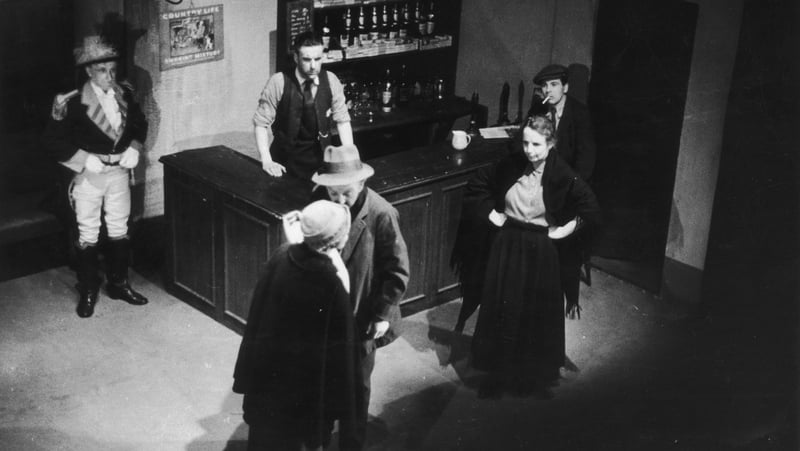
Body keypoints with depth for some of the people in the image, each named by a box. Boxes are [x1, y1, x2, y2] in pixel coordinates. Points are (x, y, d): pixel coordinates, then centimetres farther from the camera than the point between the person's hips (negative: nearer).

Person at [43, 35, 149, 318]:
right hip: (89, 175, -4)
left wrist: (134, 149, -4)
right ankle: (87, 292, 18)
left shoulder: (124, 94, -3)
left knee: (119, 229, 15)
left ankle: (118, 283, 30)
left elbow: (140, 123, 13)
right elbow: (54, 140, -13)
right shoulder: (72, 103, -17)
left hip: (119, 171, 4)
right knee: (88, 235, 6)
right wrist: (85, 160, -20)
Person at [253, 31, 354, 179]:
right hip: (285, 159, -2)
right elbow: (260, 123, -10)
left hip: (321, 156, 2)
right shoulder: (279, 82, -15)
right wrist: (266, 161, -19)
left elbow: (342, 120, 0)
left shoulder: (331, 81, -7)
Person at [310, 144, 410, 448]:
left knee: (356, 383, 17)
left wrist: (383, 314, -12)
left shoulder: (381, 215, -23)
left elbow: (397, 270, -14)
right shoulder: (319, 202, -10)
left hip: (361, 317, -3)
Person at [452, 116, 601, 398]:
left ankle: (534, 375, 29)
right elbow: (476, 186, 7)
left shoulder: (562, 176, -15)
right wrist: (491, 213, 0)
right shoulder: (510, 165, -7)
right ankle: (499, 372, 28)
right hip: (506, 245, 3)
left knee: (537, 314, 10)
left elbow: (591, 209, -12)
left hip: (539, 251, -3)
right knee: (500, 309, 11)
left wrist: (563, 230, -12)